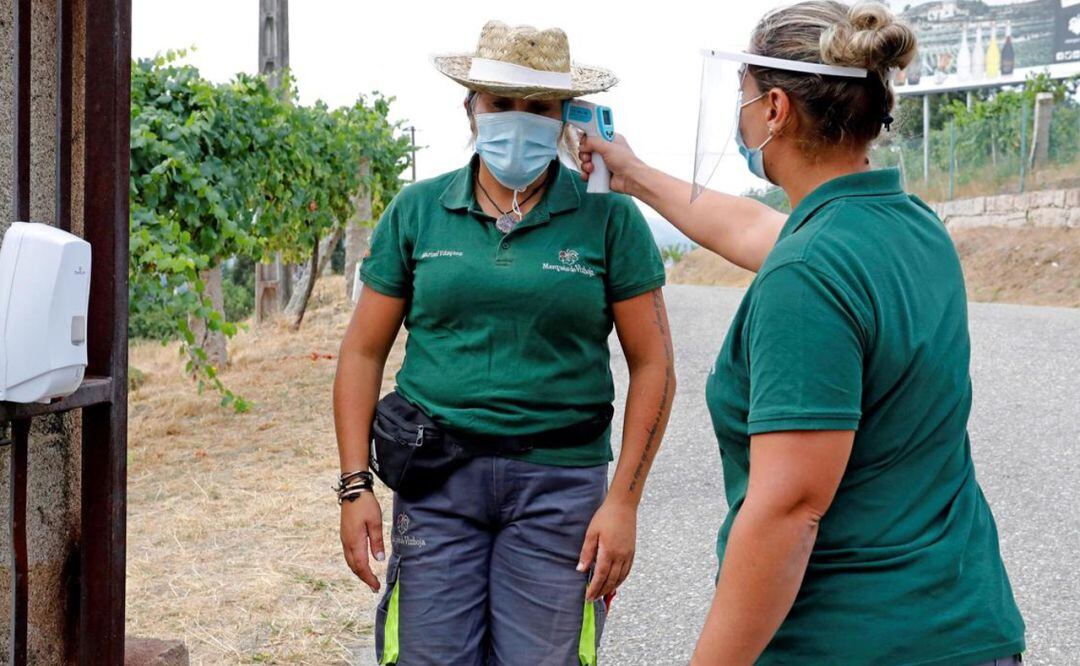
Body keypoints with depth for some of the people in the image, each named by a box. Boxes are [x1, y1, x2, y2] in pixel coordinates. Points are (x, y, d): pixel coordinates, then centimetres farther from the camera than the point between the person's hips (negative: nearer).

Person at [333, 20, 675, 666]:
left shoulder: (609, 218, 0)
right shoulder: (416, 212, 5)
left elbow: (652, 365, 0)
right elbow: (363, 351, 7)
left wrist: (623, 502, -6)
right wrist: (356, 486, 0)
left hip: (559, 485, -1)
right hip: (436, 483, 1)